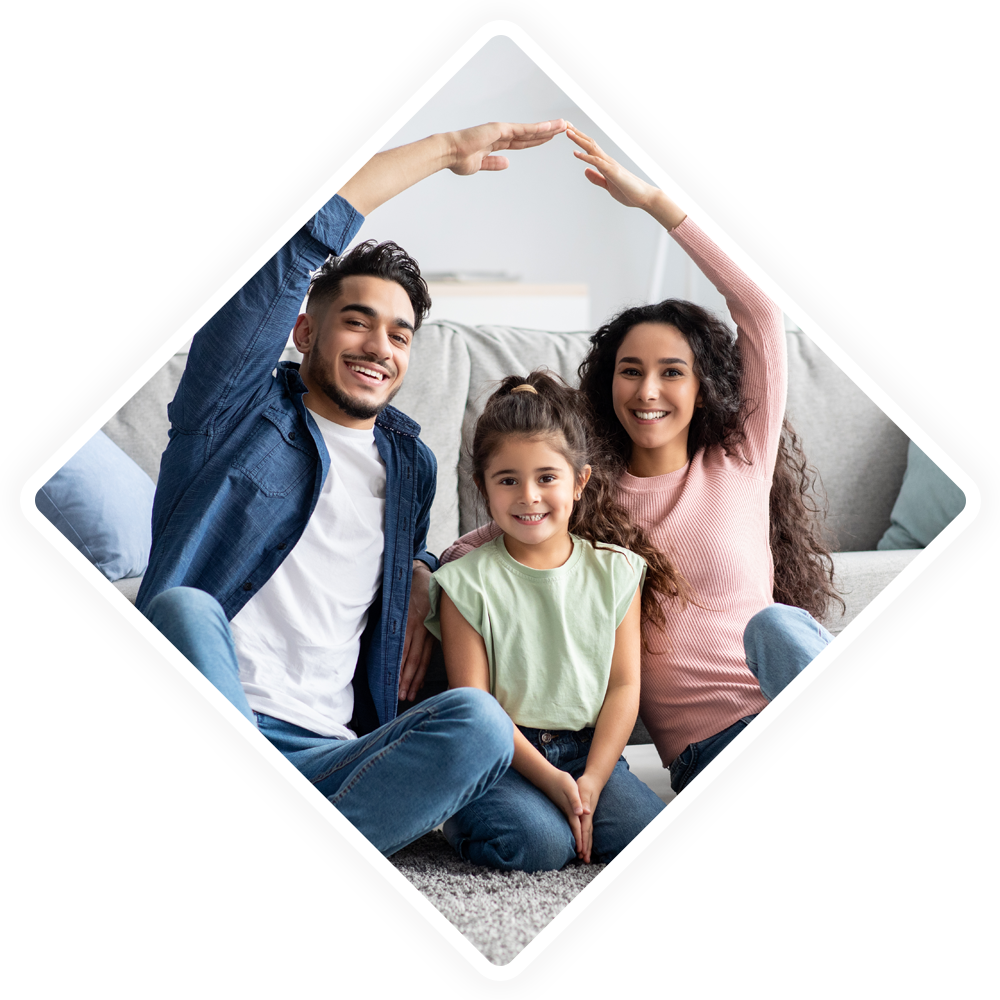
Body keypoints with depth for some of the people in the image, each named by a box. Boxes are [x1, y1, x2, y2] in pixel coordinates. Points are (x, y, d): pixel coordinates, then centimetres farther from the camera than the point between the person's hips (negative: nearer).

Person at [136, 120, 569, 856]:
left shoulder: (411, 463, 21)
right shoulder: (240, 410, 8)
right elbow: (305, 229, -2)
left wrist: (418, 576, 16)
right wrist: (448, 148, 6)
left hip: (325, 760, 3)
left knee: (477, 723, -26)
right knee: (188, 608, -34)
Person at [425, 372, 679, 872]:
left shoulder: (616, 571, 5)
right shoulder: (467, 582, -4)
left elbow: (624, 685, 2)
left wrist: (591, 780, -11)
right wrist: (549, 779, -17)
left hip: (588, 750, 3)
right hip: (500, 755, -2)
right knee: (537, 843, -29)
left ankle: (570, 815, 5)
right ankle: (463, 818, 2)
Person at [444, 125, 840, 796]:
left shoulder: (741, 461, 10)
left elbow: (760, 307, 1)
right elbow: (460, 557, 12)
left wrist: (653, 200, -1)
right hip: (707, 747, 0)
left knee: (776, 624, -36)